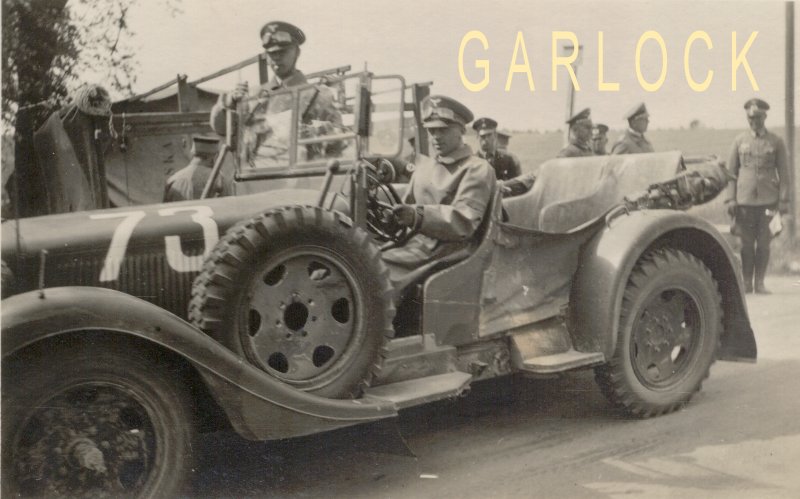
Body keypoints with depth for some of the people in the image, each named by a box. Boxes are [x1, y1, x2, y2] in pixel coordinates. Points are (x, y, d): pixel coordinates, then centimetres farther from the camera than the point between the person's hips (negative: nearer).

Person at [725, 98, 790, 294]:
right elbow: (731, 171, 7)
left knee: (764, 242, 0)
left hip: (768, 199, 0)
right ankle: (747, 282, 8)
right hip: (745, 199, 0)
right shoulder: (739, 141, 8)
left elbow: (783, 172, 4)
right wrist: (731, 199, -1)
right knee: (747, 242, 2)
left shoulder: (776, 142, 6)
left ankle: (759, 282, 7)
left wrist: (783, 200, -4)